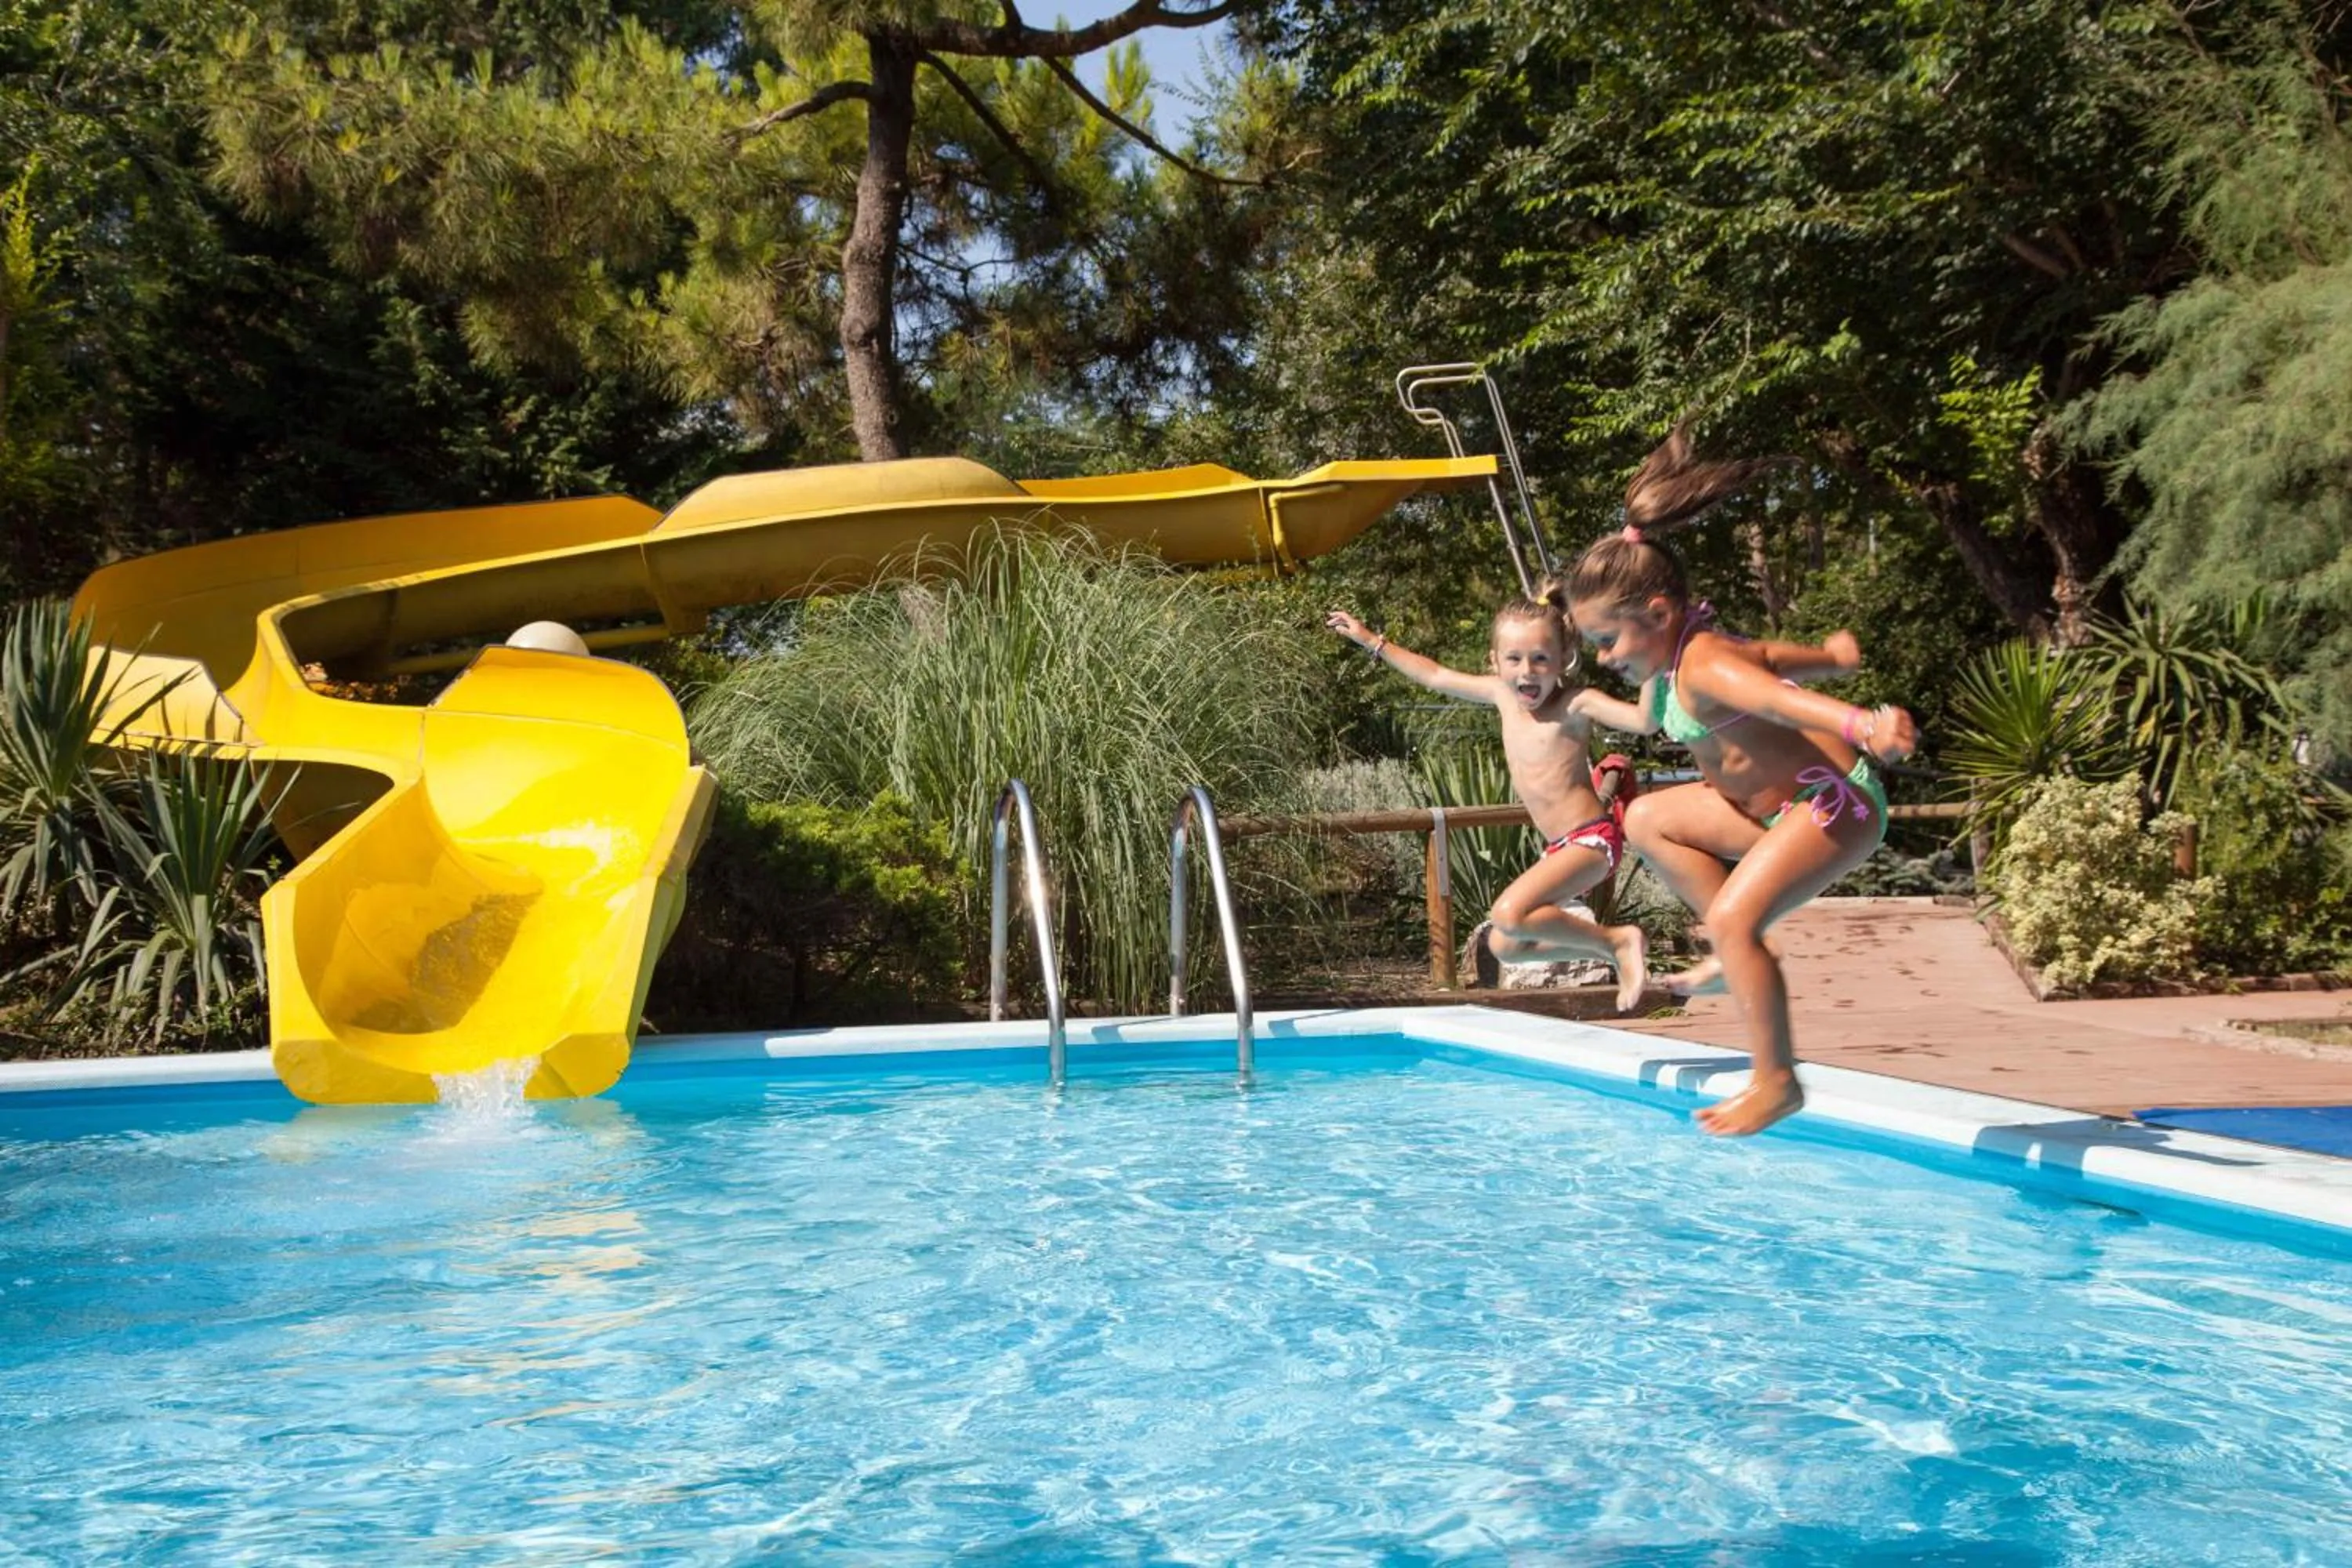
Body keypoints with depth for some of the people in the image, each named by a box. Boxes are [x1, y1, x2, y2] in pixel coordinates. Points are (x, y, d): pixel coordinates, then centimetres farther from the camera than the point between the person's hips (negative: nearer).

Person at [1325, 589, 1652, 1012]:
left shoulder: (1575, 708, -16)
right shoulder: (1503, 695, 3)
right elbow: (1436, 677, 16)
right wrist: (1372, 642, 20)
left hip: (1592, 838, -9)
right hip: (1558, 847, 9)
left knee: (1510, 915, -28)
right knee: (1504, 946, 12)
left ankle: (1618, 939, -10)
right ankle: (1616, 955, 20)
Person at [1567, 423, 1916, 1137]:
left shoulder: (1704, 668, -28)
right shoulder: (1669, 663, 3)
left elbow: (1776, 695, -51)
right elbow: (1765, 658, 22)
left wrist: (1863, 725, -68)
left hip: (1836, 799, -11)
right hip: (1769, 802, 11)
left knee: (1733, 919, -23)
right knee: (1647, 819, 12)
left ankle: (1777, 1082, -10)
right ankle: (1740, 949, 7)